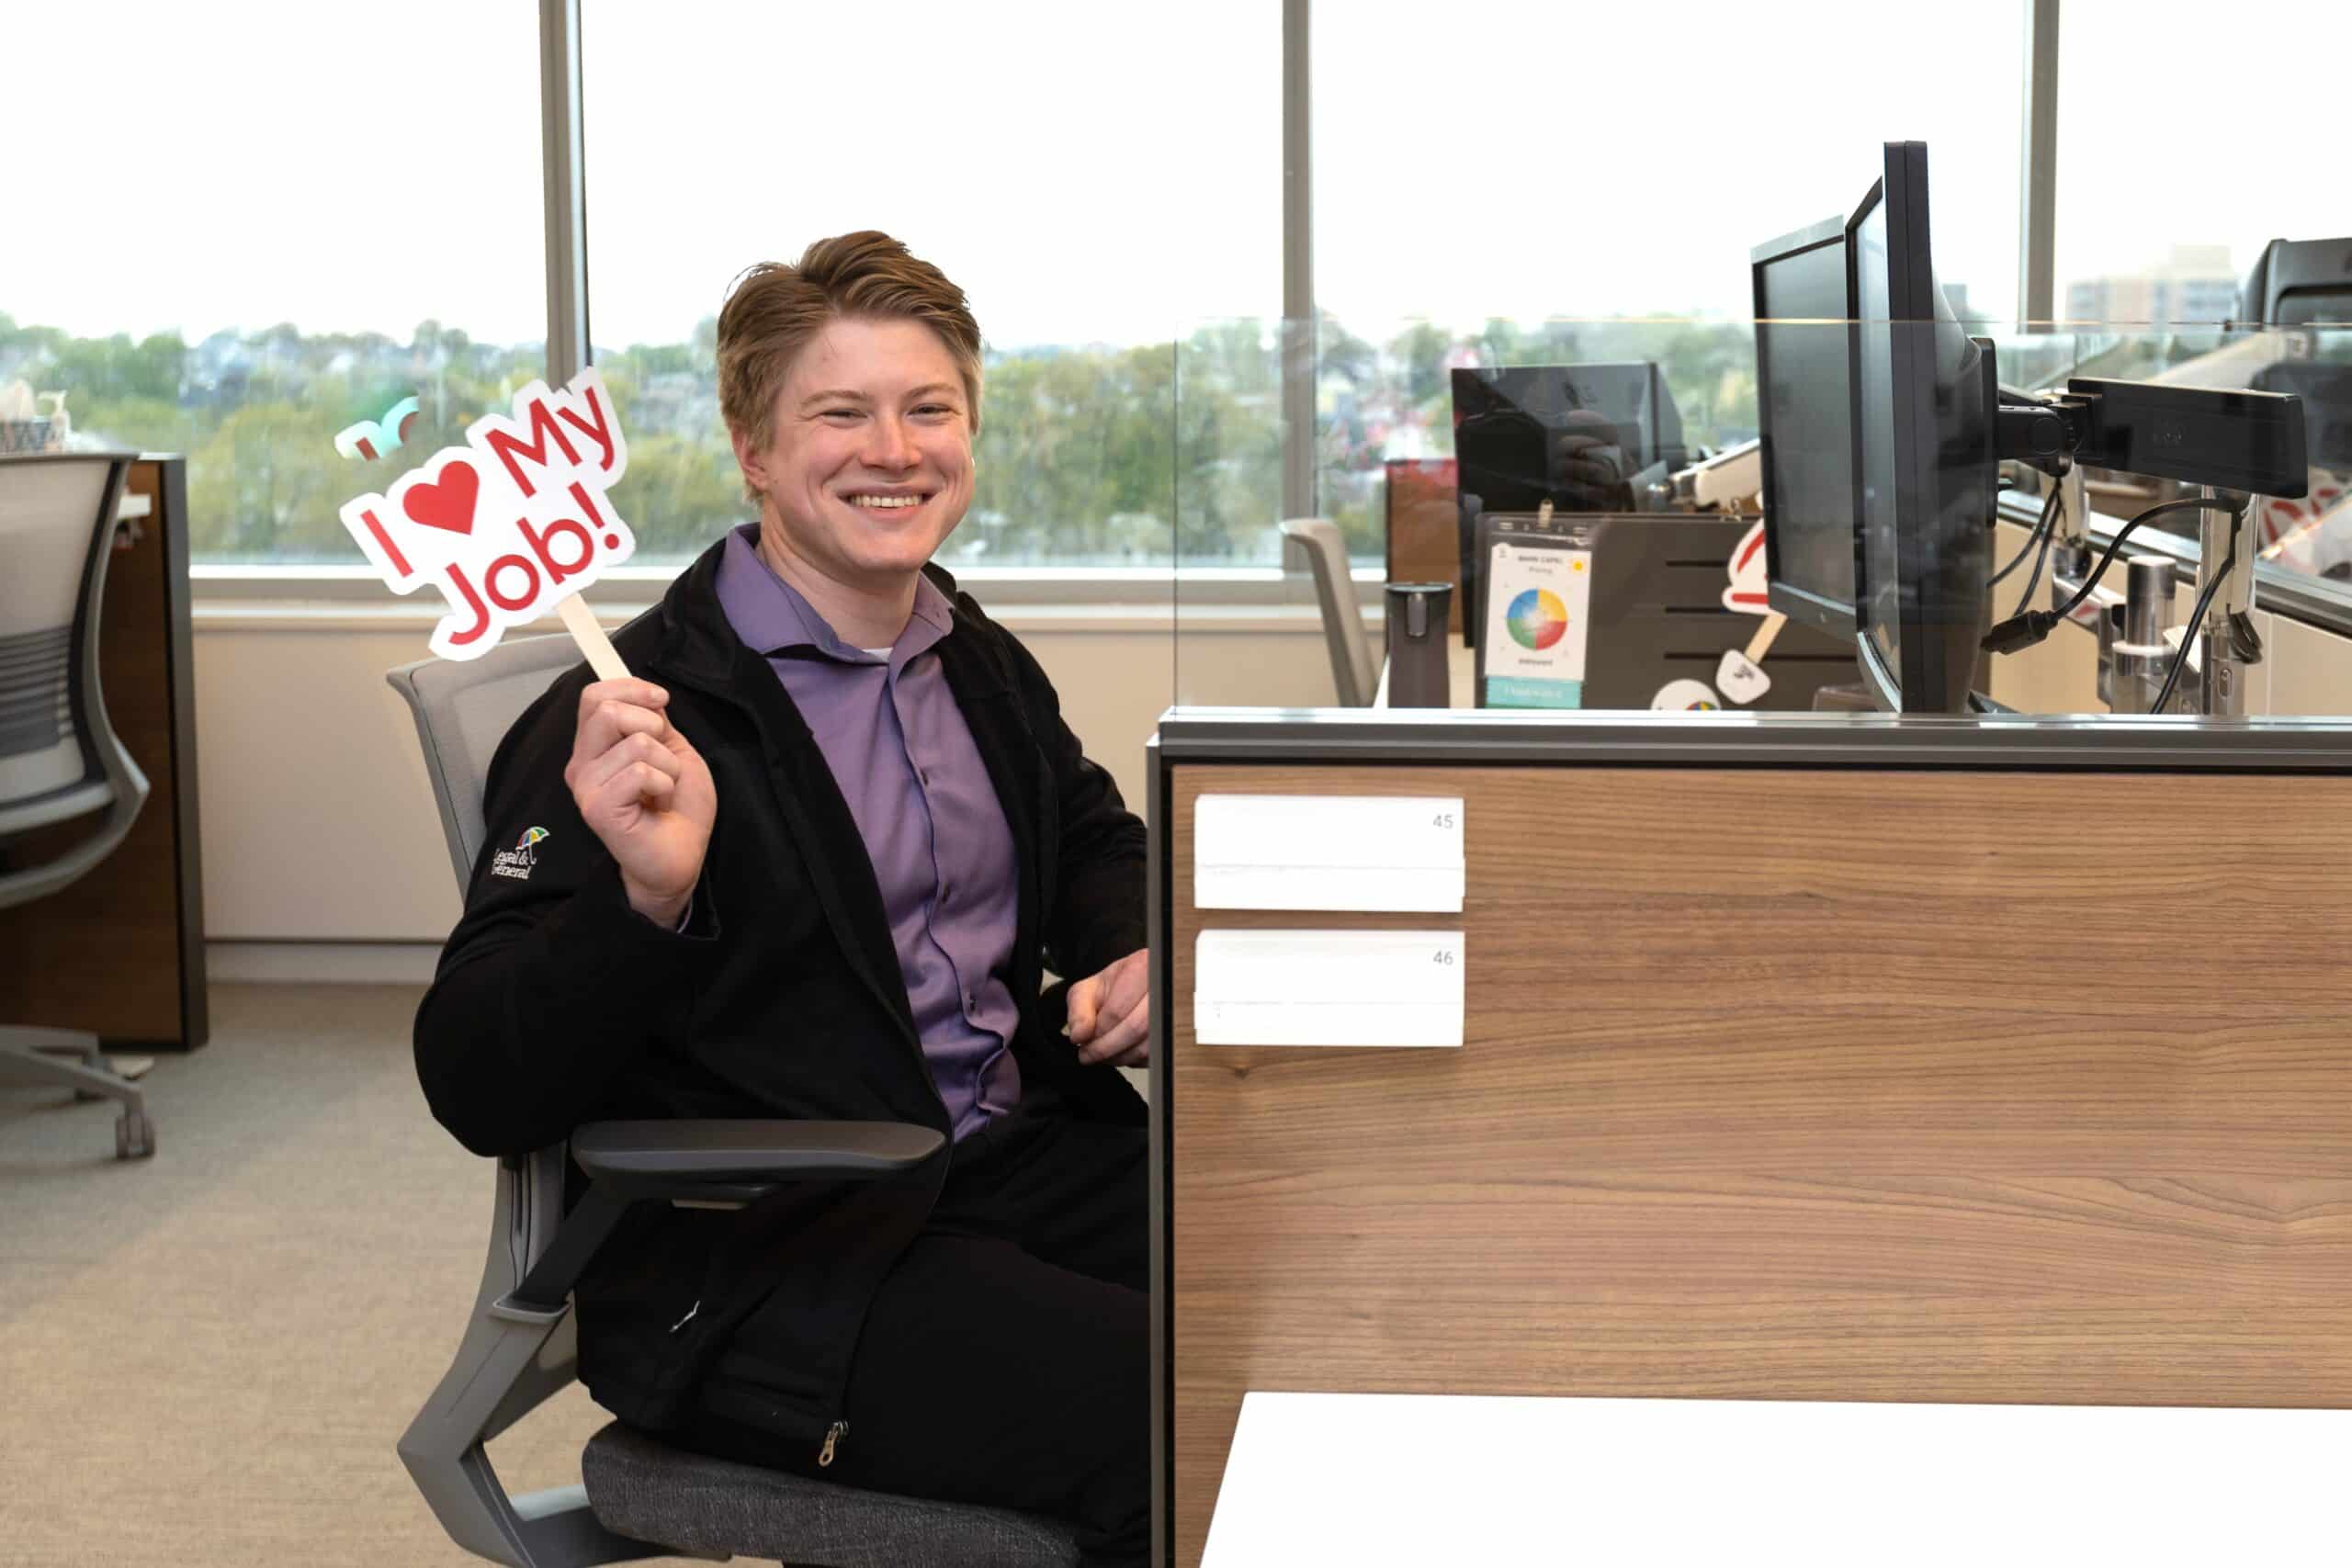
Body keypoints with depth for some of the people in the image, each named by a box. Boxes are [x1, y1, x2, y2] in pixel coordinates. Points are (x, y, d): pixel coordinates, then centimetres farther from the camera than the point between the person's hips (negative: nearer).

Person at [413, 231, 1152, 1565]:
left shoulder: (985, 668, 13)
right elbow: (480, 1095, -15)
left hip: (1016, 1164, 8)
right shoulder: (632, 723, -10)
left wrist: (1138, 954, 12)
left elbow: (1098, 841, 35)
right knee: (1174, 1422, -27)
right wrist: (648, 899, -31)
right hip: (764, 1274, -7)